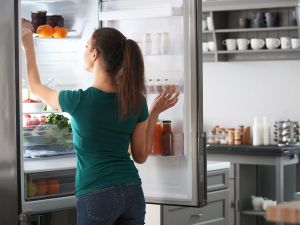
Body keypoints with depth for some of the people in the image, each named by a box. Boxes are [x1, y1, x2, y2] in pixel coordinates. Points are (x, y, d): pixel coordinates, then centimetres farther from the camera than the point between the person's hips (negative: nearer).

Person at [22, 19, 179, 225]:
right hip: (132, 192, 4)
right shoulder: (136, 100, 0)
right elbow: (141, 156, 7)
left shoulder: (79, 101, -12)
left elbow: (36, 87, 10)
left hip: (97, 196, -4)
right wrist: (155, 112, 12)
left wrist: (28, 45, 22)